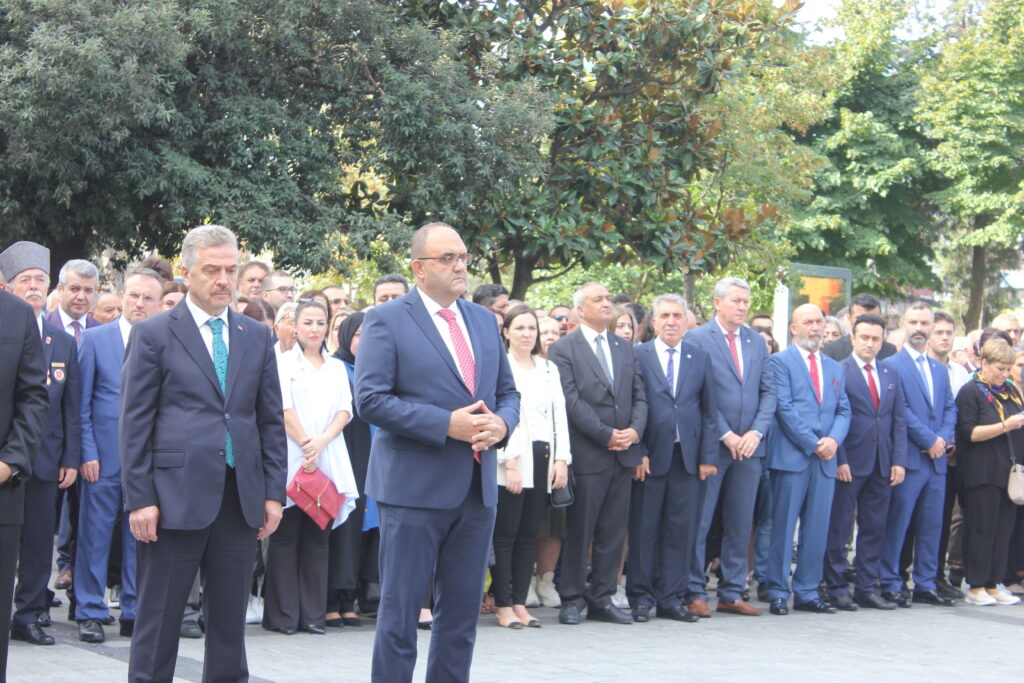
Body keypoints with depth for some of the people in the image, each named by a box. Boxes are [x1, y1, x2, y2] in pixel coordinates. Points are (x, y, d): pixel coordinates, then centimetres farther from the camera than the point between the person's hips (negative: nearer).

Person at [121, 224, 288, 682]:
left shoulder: (257, 337, 12)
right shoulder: (153, 334, 0)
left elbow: (271, 420, 14)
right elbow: (134, 423, -3)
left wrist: (274, 491, 6)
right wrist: (139, 498, -9)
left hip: (240, 499, 4)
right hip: (176, 497, -4)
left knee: (230, 619, 10)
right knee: (158, 622, 2)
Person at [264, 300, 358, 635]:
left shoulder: (336, 367, 17)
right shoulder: (284, 362, 4)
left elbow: (344, 410, 7)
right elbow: (284, 409, -5)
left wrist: (322, 442, -9)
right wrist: (306, 444, -11)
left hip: (329, 460, 4)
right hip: (291, 460, -4)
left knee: (317, 537, 4)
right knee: (286, 536, -3)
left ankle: (312, 613, 7)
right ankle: (282, 614, 0)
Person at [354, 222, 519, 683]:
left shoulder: (483, 320, 14)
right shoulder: (387, 320, -5)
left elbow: (508, 392, 19)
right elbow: (370, 399, -13)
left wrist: (501, 423, -5)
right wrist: (446, 424, -19)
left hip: (477, 488, 6)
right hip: (415, 487, -6)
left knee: (462, 615, 11)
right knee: (400, 611, 0)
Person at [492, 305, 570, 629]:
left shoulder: (549, 369, 17)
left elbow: (559, 415, 14)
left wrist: (561, 460, 4)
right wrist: (509, 462, -15)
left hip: (543, 460, 5)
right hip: (512, 462, -5)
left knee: (529, 535, 6)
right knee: (505, 534, -5)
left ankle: (520, 603, 11)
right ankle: (503, 605, 1)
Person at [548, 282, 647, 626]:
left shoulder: (625, 349, 17)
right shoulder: (563, 349, -2)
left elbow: (639, 396, 13)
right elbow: (571, 400, -10)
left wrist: (635, 430, -5)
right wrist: (606, 435, -14)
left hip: (622, 454, 5)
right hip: (587, 453, -5)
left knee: (613, 532, 7)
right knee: (579, 531, 0)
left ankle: (602, 599, 13)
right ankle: (572, 599, 8)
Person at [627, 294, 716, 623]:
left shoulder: (700, 358, 11)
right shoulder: (637, 356, 2)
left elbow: (709, 411, 10)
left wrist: (708, 456, 3)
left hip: (687, 457, 3)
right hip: (649, 457, -3)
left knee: (681, 529, 3)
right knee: (644, 529, 2)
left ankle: (670, 599, 11)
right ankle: (641, 598, 10)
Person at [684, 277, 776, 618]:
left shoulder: (756, 342, 13)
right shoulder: (697, 339, -4)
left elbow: (768, 391, 10)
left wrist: (756, 431, -5)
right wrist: (726, 435, -12)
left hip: (749, 446, 5)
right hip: (711, 445, -5)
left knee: (740, 525, 8)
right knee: (699, 523, -1)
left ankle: (732, 593, 15)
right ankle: (694, 593, 6)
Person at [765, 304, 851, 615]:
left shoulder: (834, 368, 19)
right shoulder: (780, 361, 0)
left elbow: (843, 411, 14)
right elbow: (784, 408, -8)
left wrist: (834, 439, -6)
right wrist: (813, 443, -12)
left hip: (825, 460, 5)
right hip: (791, 456, -5)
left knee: (817, 531, 6)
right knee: (783, 528, -2)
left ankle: (807, 593, 13)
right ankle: (778, 593, 4)